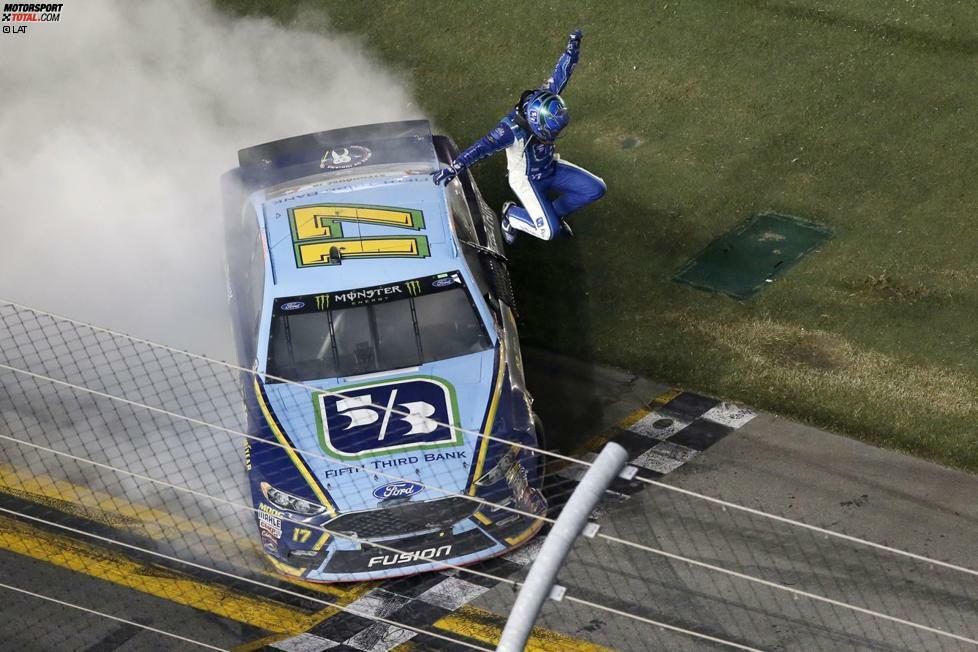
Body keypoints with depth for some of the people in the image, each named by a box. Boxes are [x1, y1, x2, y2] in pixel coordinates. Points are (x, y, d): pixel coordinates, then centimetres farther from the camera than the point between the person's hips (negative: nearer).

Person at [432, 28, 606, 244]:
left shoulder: (542, 100, -21)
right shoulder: (511, 129, -38)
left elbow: (560, 75, -13)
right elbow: (483, 147, -47)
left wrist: (572, 47, -24)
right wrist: (454, 168, -57)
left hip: (551, 167, 7)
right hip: (527, 179, -7)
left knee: (596, 189, -1)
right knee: (548, 231, -18)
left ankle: (555, 212, 21)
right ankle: (512, 214, 12)